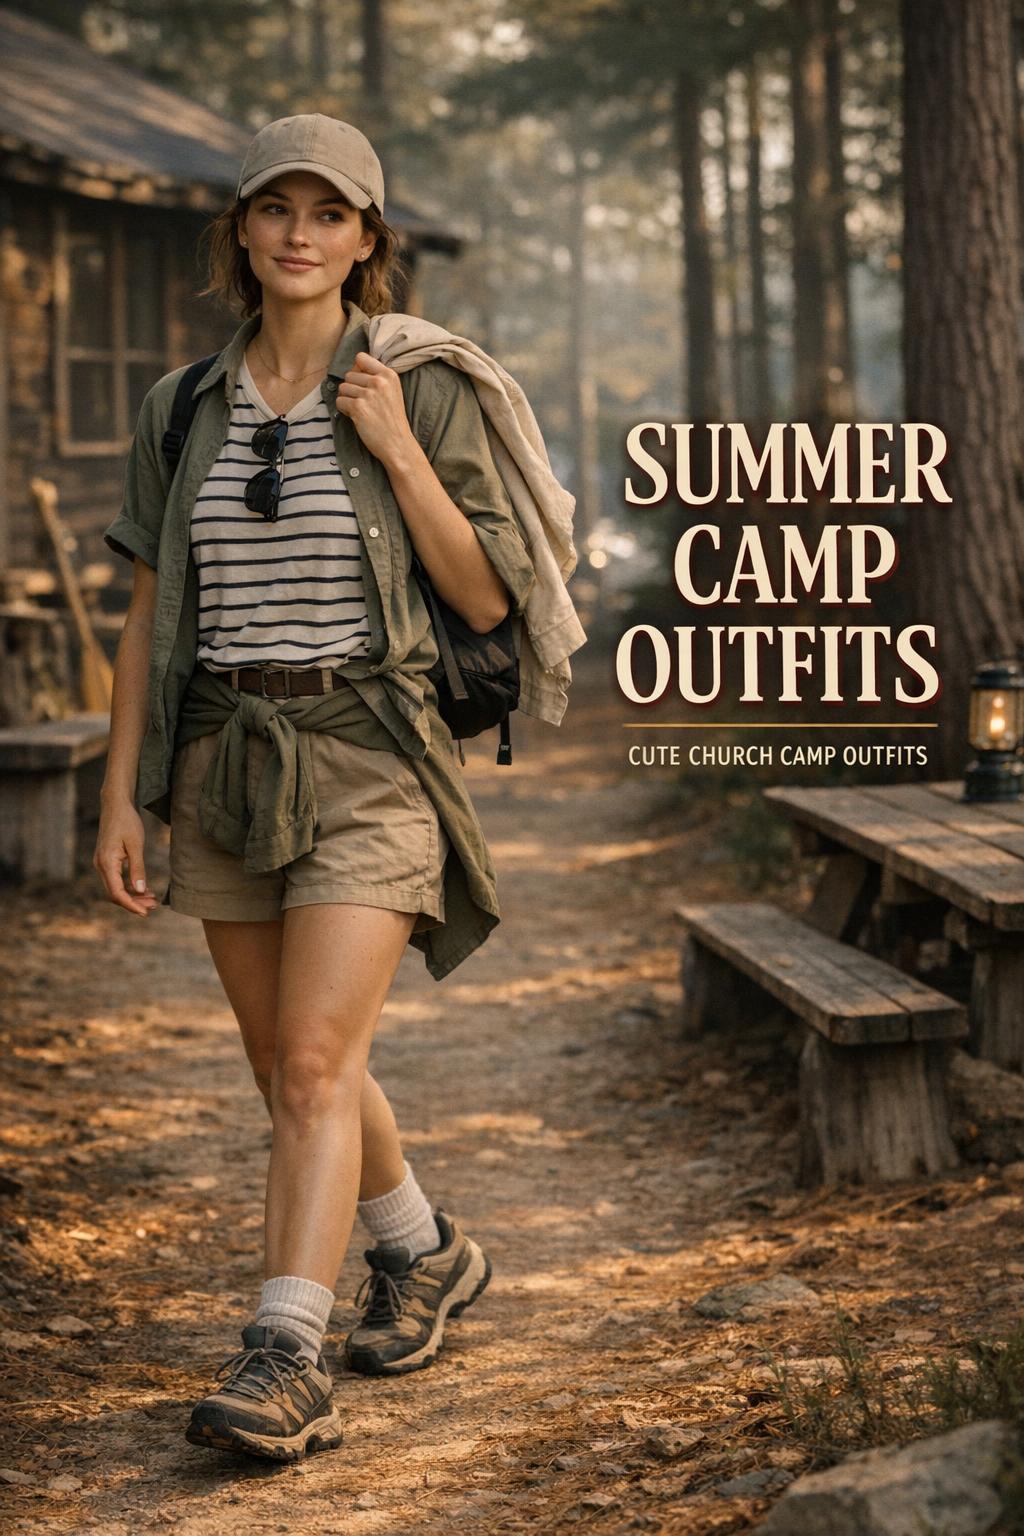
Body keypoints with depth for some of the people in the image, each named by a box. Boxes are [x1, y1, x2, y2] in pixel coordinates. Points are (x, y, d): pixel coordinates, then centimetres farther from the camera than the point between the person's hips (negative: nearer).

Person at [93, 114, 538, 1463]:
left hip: (367, 758, -4)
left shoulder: (421, 394, -3)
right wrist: (121, 798, 4)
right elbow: (150, 617, 9)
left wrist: (399, 455, -14)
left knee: (313, 1066, -16)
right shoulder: (182, 410, 7)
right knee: (290, 1071, 14)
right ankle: (425, 1253, 38)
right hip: (224, 761, 5)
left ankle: (283, 1364, -15)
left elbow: (488, 599, -4)